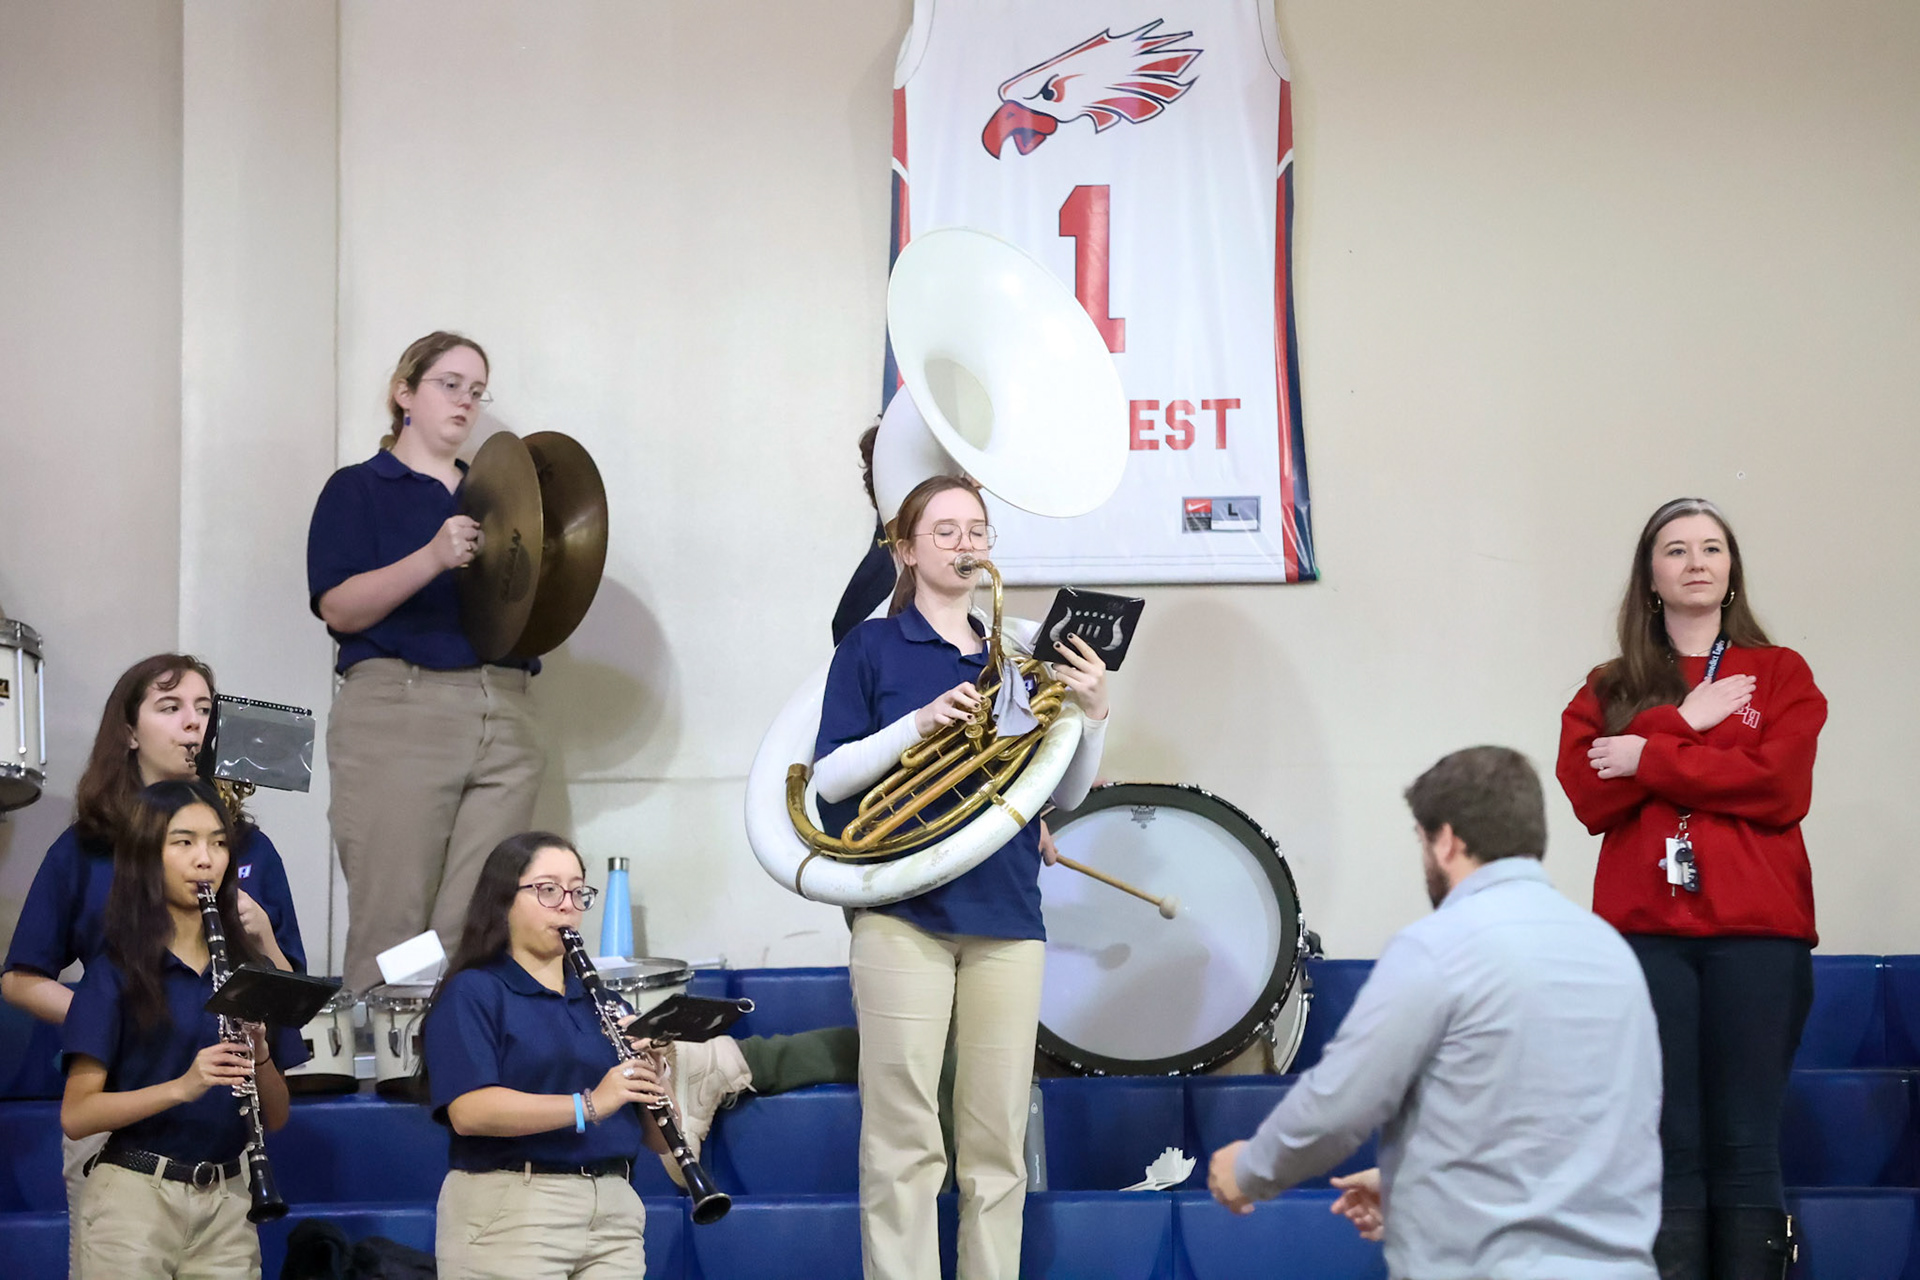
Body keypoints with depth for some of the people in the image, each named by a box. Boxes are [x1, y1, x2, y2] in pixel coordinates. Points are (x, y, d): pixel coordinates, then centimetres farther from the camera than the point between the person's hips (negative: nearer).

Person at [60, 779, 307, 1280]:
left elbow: (275, 1118, 9)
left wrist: (258, 1051, -10)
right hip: (134, 1199, -4)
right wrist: (182, 1086, -22)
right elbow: (75, 1115, -10)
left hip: (227, 1202, 4)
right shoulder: (116, 974, -3)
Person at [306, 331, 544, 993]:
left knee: (475, 933, -3)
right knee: (391, 928, -10)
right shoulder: (359, 489, 9)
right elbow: (339, 608, -6)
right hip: (397, 710, -4)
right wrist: (434, 559, -20)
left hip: (504, 716, 4)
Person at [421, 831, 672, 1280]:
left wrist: (650, 1076, -7)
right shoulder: (472, 993, 0)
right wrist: (587, 1105, -23)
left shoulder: (601, 1000, 16)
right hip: (508, 1213, -5)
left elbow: (658, 1140, 13)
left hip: (614, 1211, 5)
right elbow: (468, 1111, -17)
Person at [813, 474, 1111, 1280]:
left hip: (1005, 912, 4)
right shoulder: (872, 647, 6)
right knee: (903, 1136, -8)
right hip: (907, 911, -4)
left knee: (998, 1136, 3)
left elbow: (1064, 795, 13)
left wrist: (1092, 713, -4)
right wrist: (918, 722, -14)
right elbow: (831, 777, -1)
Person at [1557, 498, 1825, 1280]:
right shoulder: (1608, 691, 15)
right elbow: (1591, 798, -1)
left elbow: (1780, 786, -5)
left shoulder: (1780, 676, 11)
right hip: (1643, 933, 1)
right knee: (1665, 1150, -4)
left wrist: (1649, 759, -5)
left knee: (1745, 1149, -3)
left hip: (1756, 935, -1)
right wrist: (1685, 722, -6)